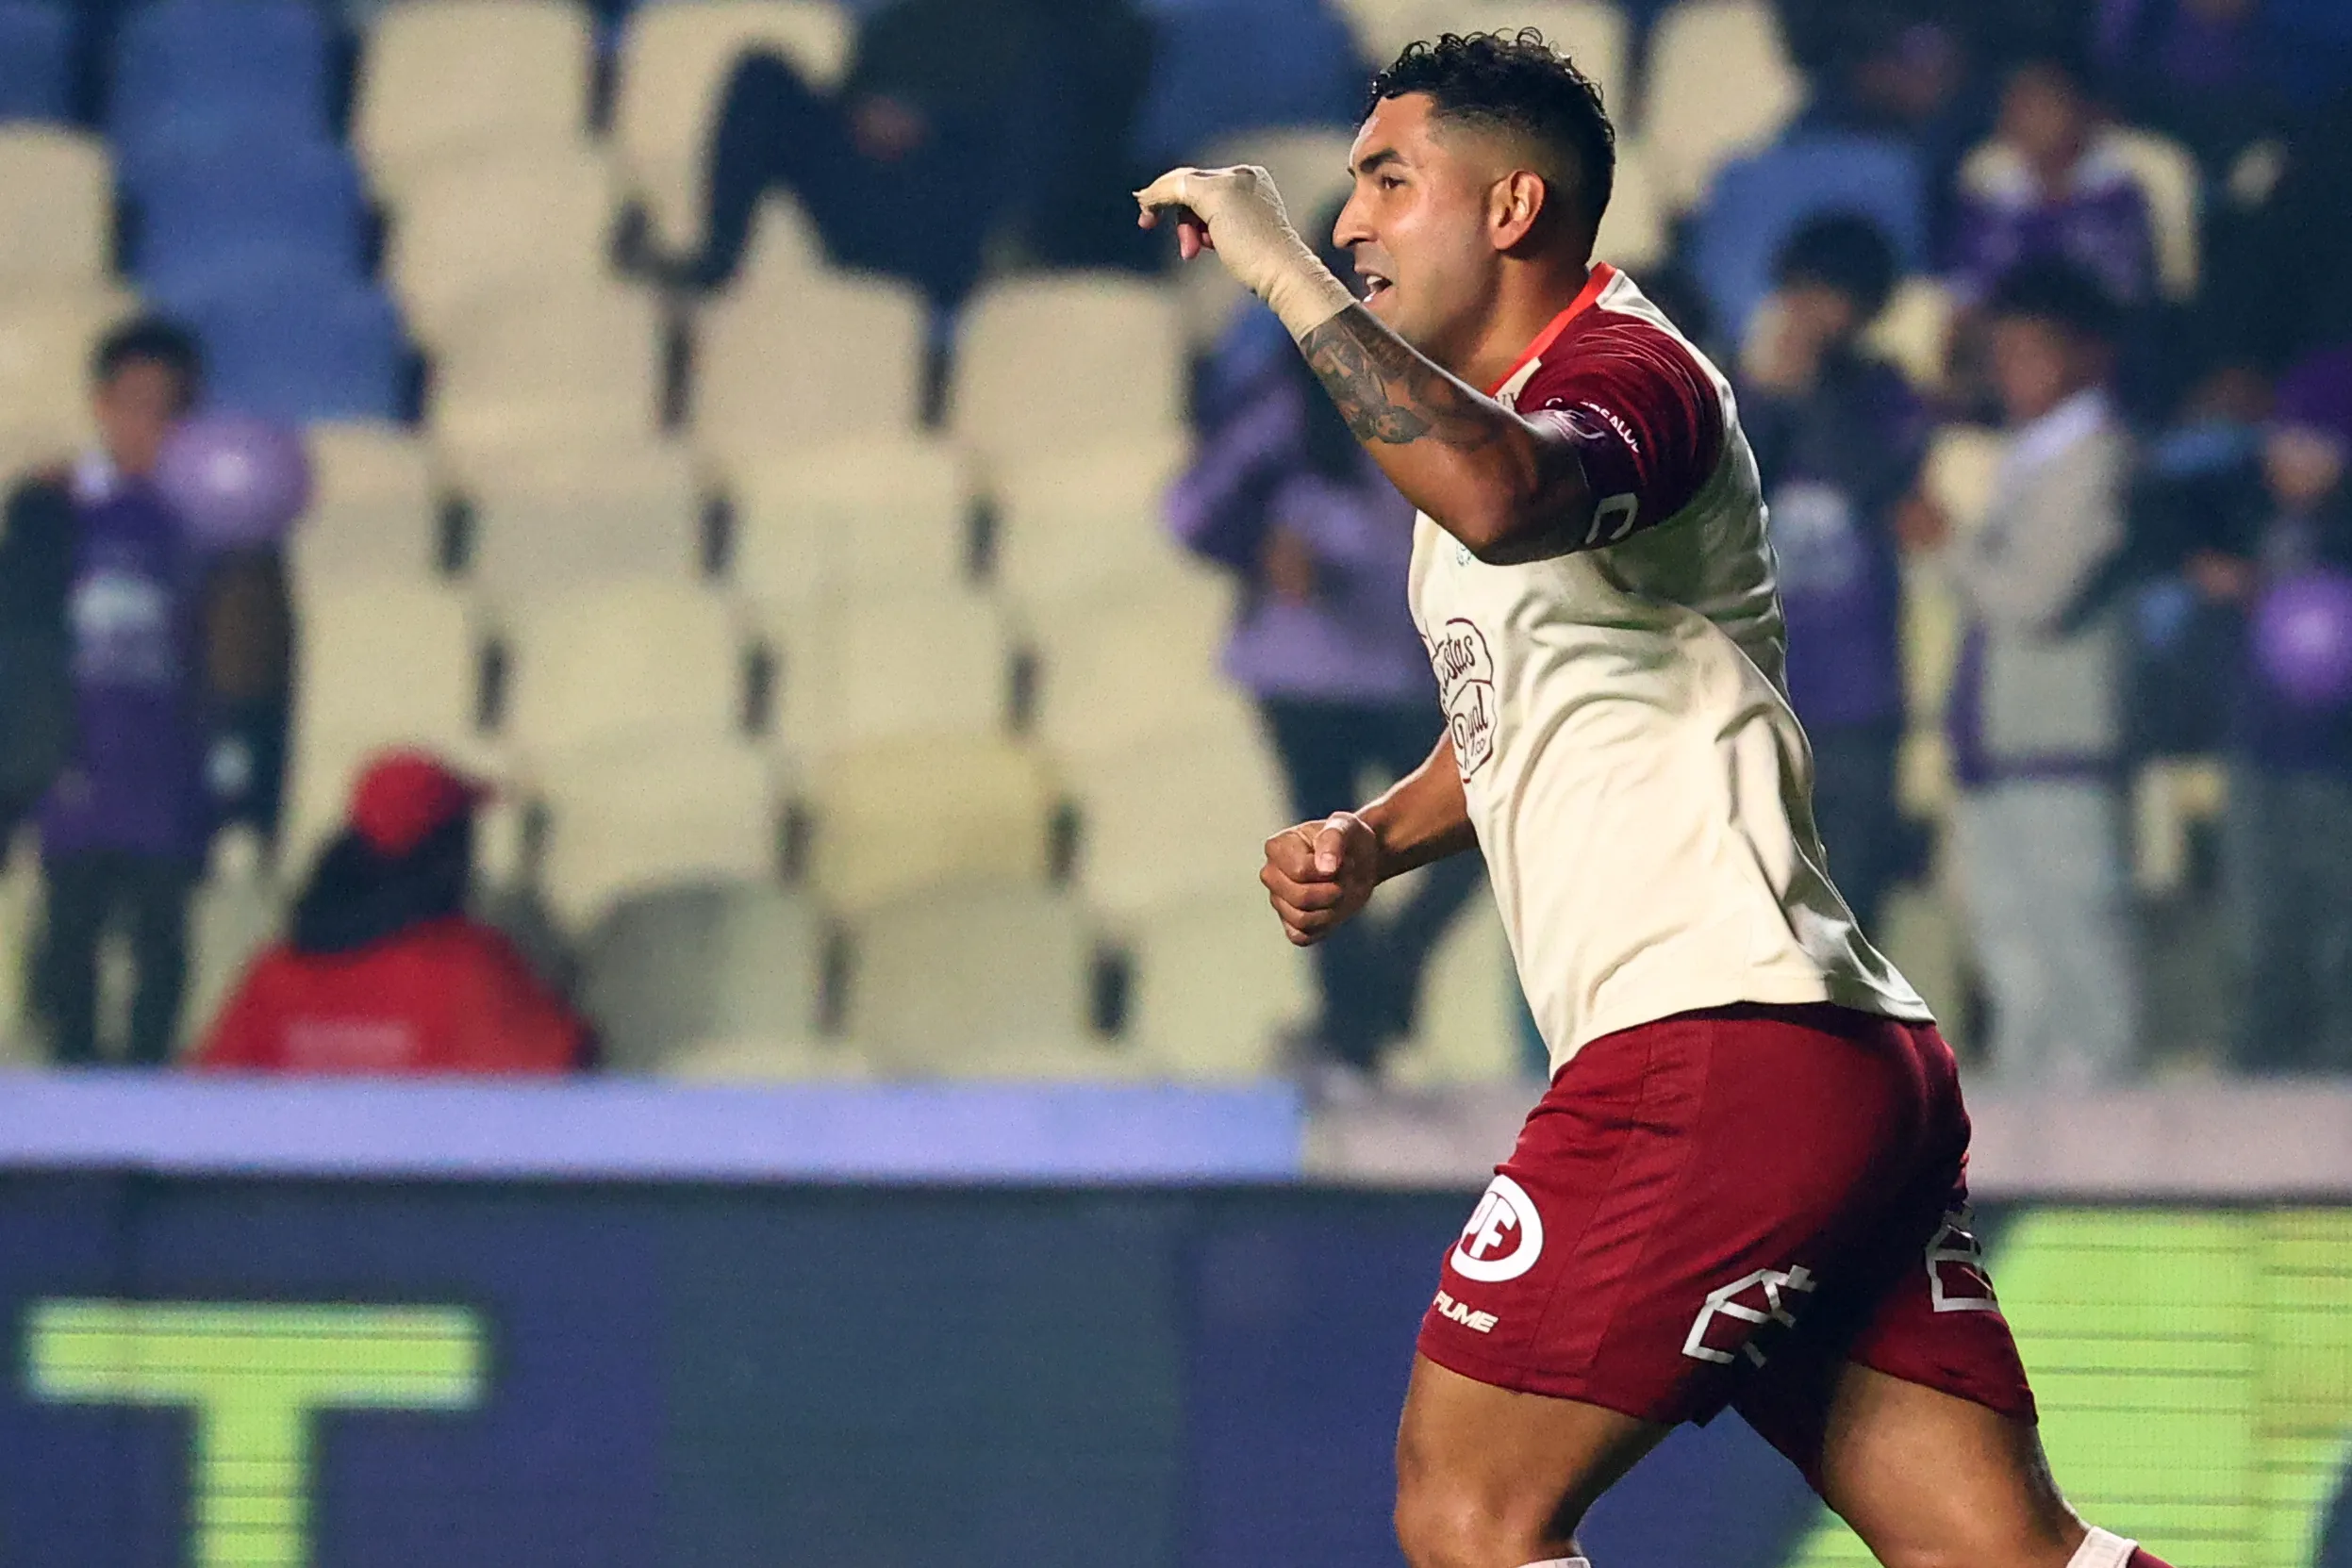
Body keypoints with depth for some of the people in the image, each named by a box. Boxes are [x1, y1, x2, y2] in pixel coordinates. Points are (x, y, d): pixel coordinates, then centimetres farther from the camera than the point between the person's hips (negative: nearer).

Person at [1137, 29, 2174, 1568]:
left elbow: (1504, 498, -32)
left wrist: (1284, 271, -24)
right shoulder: (1495, 419, 24)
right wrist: (1373, 841, 22)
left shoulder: (1627, 370, -6)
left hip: (1720, 1040, -10)